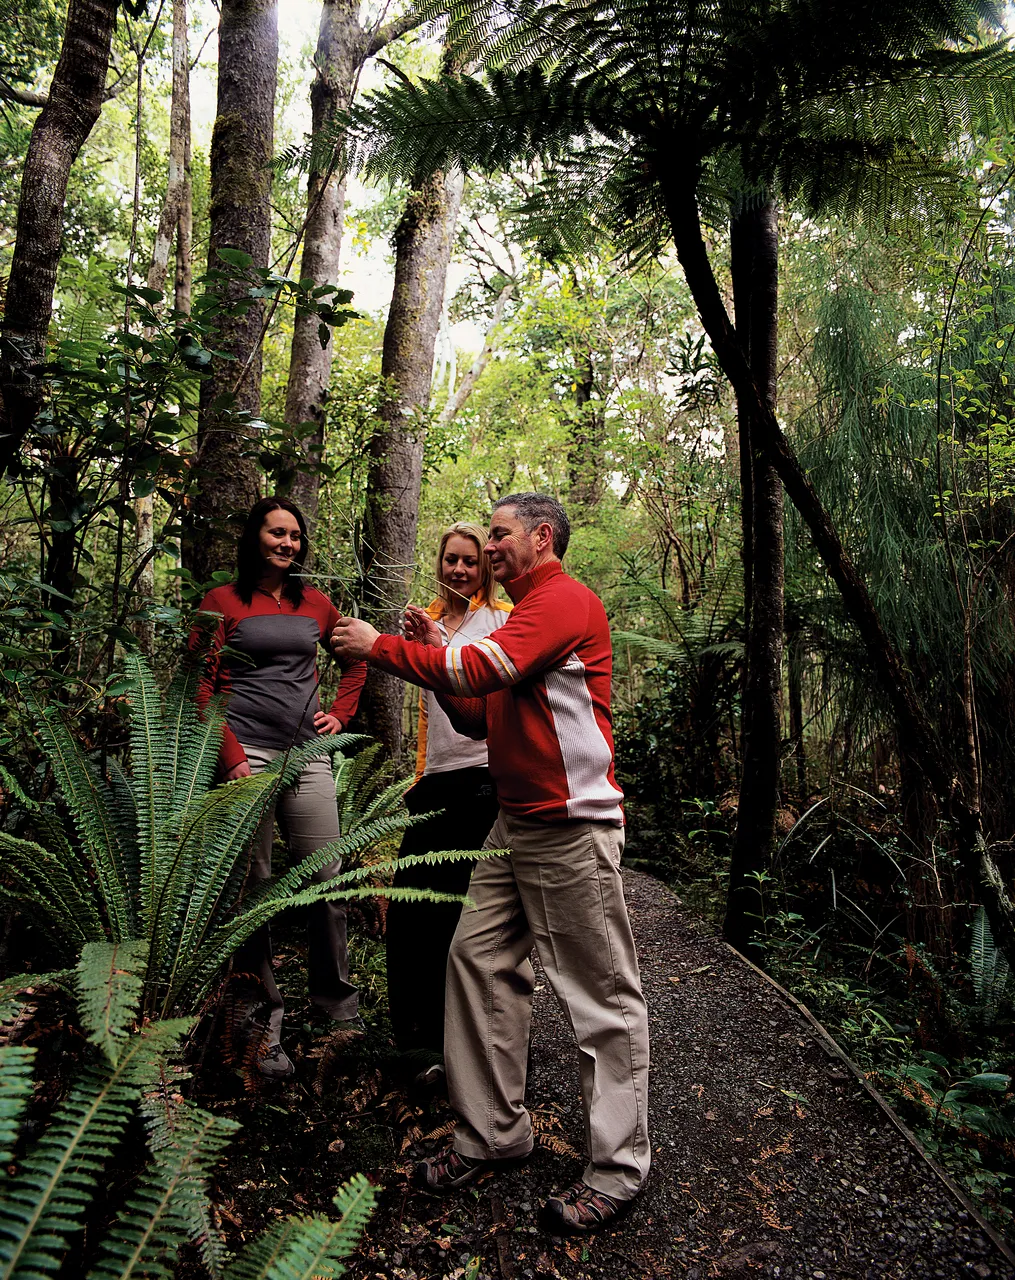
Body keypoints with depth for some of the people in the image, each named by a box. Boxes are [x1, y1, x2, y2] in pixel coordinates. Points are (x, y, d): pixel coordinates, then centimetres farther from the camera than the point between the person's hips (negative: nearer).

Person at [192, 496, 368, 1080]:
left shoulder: (316, 604, 14)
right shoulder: (223, 602, 4)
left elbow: (355, 659, 27)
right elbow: (201, 688, -2)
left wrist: (340, 714, 14)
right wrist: (230, 756, -10)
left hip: (307, 753, 3)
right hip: (246, 755, -3)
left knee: (327, 879, 4)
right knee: (253, 886, 2)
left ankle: (336, 997, 22)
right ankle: (263, 1017, 15)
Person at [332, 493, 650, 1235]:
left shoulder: (565, 600, -11)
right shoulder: (526, 615, 19)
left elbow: (480, 670, -23)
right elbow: (481, 717, 19)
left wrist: (379, 647, -12)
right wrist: (434, 653, 7)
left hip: (572, 829, -10)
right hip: (515, 825, 10)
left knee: (603, 998, 1)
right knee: (478, 959, 10)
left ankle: (619, 1170, 14)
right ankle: (493, 1132, 24)